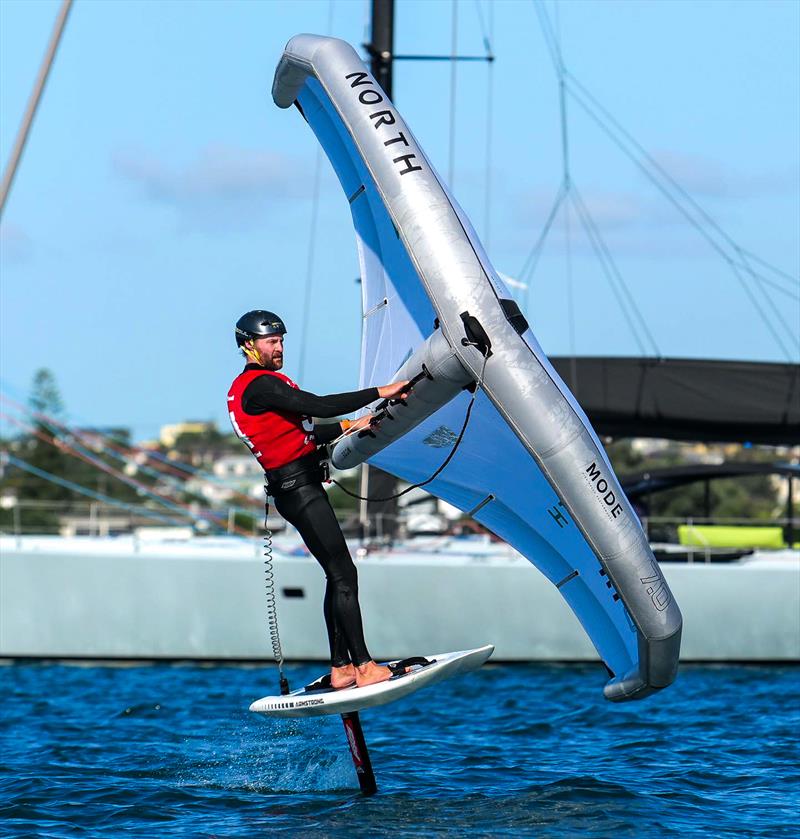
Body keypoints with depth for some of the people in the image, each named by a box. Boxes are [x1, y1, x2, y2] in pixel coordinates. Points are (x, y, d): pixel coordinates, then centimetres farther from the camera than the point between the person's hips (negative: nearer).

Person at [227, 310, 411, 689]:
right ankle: (364, 667, -15)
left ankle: (341, 668, 12)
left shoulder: (244, 388, 19)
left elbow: (304, 429, 23)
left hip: (301, 487, 11)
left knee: (337, 576, 11)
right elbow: (318, 406, -22)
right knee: (344, 574, -12)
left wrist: (347, 427, 15)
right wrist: (379, 393, -20)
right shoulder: (260, 384, -14)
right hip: (298, 488, -11)